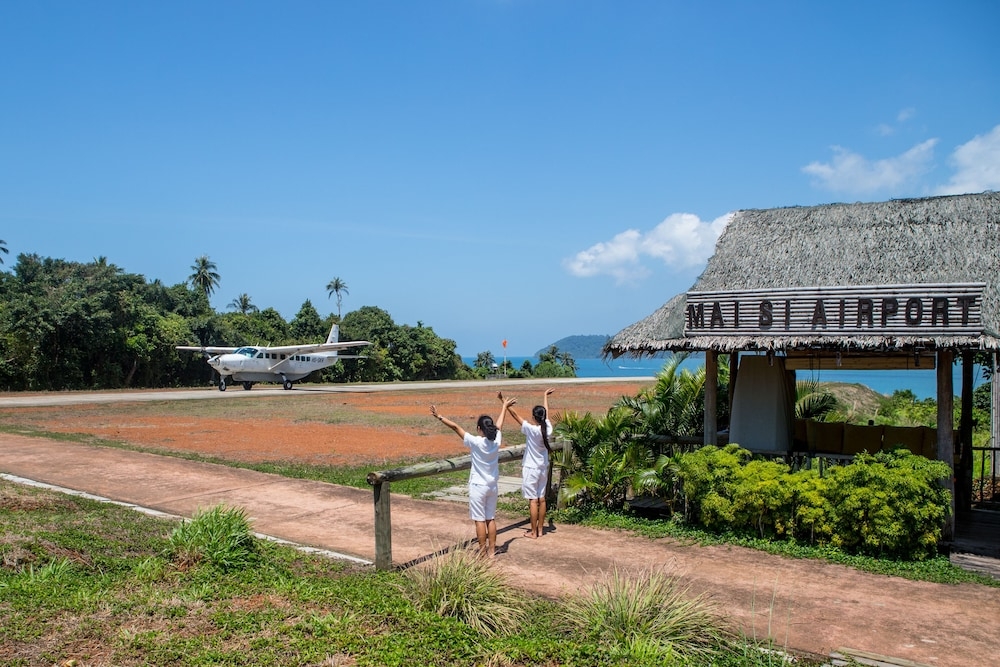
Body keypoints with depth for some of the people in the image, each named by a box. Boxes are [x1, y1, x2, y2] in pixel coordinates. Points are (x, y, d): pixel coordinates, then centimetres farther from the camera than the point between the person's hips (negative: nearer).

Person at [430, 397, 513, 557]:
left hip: (478, 486, -5)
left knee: (480, 520, 3)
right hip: (492, 486, 5)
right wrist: (504, 407, 31)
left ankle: (483, 552, 7)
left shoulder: (476, 442, -18)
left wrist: (439, 417, -11)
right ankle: (492, 550, 19)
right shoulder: (496, 441, -5)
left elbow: (455, 427, -16)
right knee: (491, 519, 13)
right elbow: (499, 424, 14)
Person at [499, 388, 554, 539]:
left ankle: (533, 532, 4)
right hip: (543, 468, 6)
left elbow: (515, 415, -16)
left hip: (531, 469, -6)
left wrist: (504, 403, -11)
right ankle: (540, 529, 19)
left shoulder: (531, 429, -19)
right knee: (541, 498, 11)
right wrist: (545, 395, 28)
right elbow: (546, 411, 12)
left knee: (533, 500, -2)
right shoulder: (547, 428, -4)